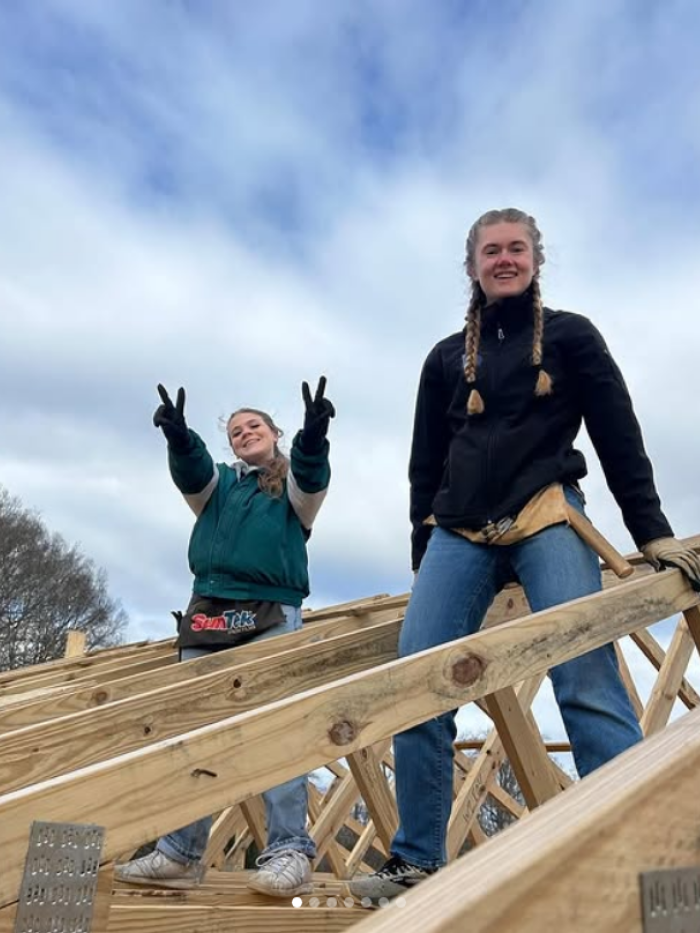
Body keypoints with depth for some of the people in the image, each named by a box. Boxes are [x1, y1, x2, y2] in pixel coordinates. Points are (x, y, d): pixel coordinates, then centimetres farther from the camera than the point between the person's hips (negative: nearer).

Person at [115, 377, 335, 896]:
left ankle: (290, 852, -14)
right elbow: (190, 473, -3)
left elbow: (312, 477, -12)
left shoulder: (293, 485, 13)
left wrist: (314, 434, -34)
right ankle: (180, 854, 7)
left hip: (272, 615, -3)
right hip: (209, 612, 4)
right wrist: (178, 436, -26)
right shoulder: (219, 484, 20)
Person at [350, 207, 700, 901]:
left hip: (545, 517, -2)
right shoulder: (446, 357, 20)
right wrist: (422, 552, 15)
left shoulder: (571, 336, 13)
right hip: (459, 531, 3)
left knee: (587, 681, -16)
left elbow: (620, 439, 9)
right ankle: (416, 862, 2)